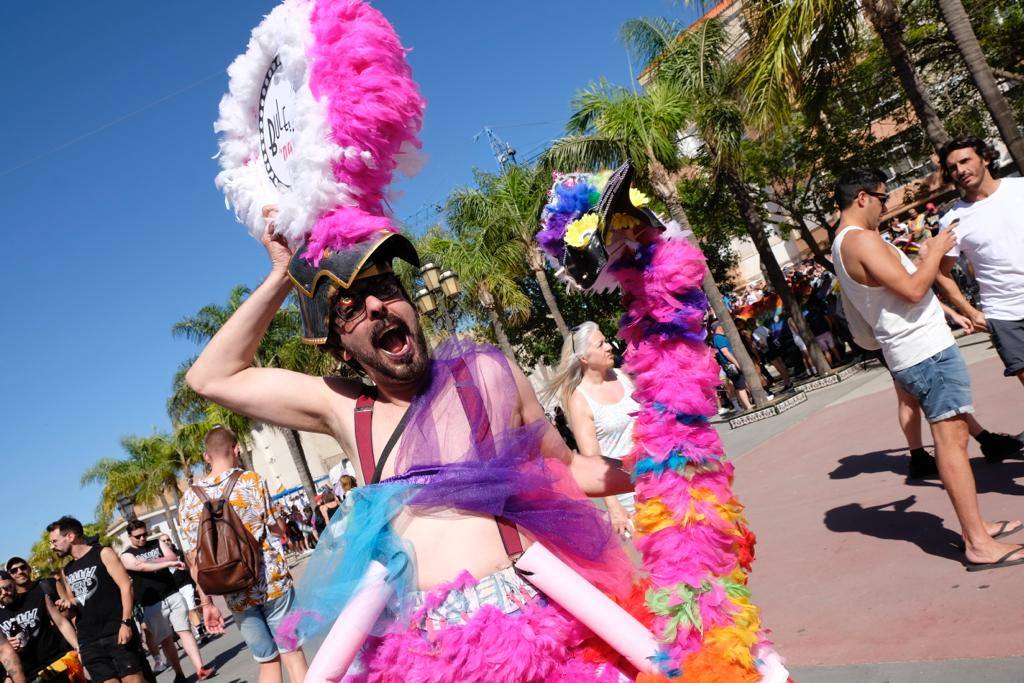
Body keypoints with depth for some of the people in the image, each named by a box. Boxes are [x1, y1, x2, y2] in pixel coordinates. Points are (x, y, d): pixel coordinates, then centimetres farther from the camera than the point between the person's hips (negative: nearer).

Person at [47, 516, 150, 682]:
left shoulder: (103, 554, -1)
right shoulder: (66, 571, 17)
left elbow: (126, 586, -8)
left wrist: (125, 622, -16)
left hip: (117, 632, -5)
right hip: (88, 641, 5)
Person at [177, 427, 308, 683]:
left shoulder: (190, 497, 4)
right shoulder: (251, 480, -6)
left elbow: (194, 558, 4)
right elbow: (279, 529, -4)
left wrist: (207, 603, 9)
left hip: (237, 595, 3)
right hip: (272, 582, -3)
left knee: (268, 662, 15)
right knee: (292, 654, 5)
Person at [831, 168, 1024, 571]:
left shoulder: (843, 245, 17)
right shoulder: (862, 240, -15)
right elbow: (913, 289, -22)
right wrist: (936, 249, -7)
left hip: (910, 352, 10)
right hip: (926, 349, -10)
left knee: (952, 437, 14)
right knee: (951, 438, -10)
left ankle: (976, 529, 23)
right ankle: (979, 545, -7)